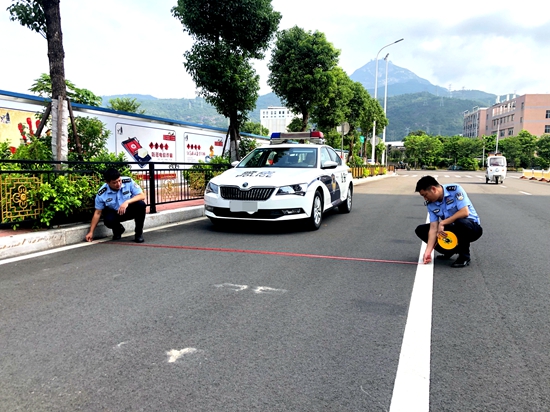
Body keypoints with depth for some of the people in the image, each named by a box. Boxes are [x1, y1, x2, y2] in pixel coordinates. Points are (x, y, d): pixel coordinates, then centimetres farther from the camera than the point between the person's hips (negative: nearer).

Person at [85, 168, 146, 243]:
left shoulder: (128, 182, -21)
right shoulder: (101, 194, -18)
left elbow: (142, 196, -21)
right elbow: (97, 213, -9)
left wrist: (127, 202, -37)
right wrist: (91, 232, -9)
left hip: (130, 209, 0)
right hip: (115, 213, 0)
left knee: (141, 204, -32)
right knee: (108, 220, -32)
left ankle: (139, 233, -11)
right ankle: (118, 230, 9)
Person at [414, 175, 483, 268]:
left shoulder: (455, 189, -20)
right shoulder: (431, 204, -5)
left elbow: (465, 212, -29)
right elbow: (433, 228, -10)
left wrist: (442, 223, -25)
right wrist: (428, 251, -21)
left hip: (472, 226, -6)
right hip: (452, 230, 6)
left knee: (461, 222, -40)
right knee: (421, 230, -5)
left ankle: (464, 256, -15)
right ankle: (451, 250, 6)